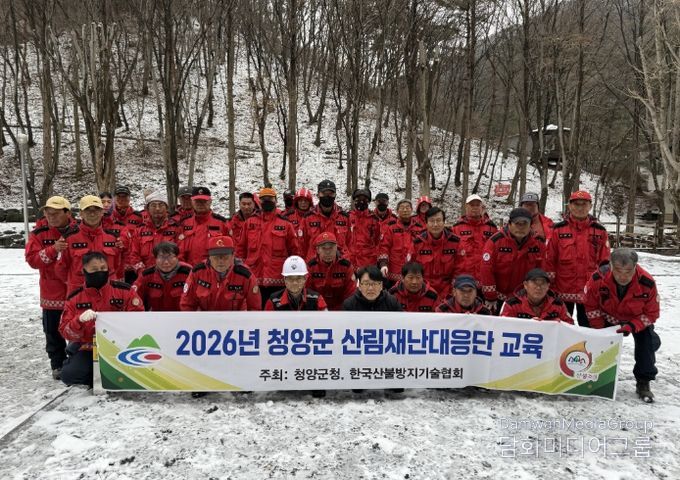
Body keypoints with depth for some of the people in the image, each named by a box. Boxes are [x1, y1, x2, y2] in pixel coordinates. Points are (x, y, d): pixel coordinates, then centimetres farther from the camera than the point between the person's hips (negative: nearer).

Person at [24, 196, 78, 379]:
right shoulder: (39, 234, -1)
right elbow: (32, 259, -10)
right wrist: (53, 250, -23)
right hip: (52, 293, 1)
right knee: (53, 331, 11)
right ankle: (58, 364, 27)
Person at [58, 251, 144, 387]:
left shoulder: (124, 290, -4)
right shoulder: (75, 297, 0)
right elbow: (66, 332, -4)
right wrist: (79, 321, -25)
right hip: (87, 348, 2)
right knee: (69, 375, -23)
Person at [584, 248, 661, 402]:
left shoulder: (647, 283, -35)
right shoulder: (598, 278, -36)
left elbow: (651, 313, -19)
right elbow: (591, 306, -16)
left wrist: (632, 326, -34)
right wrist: (600, 330, -13)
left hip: (637, 319, 0)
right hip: (607, 318, 1)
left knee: (647, 344, -12)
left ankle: (643, 383, 9)